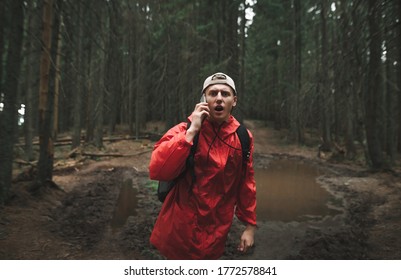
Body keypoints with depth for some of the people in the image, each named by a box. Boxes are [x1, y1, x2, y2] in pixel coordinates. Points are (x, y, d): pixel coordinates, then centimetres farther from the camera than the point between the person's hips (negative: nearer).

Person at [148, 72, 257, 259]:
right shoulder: (185, 131, -12)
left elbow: (246, 182, 6)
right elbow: (156, 172, -25)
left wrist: (250, 224, 9)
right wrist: (191, 131, -27)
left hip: (216, 233, 3)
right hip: (180, 230, -2)